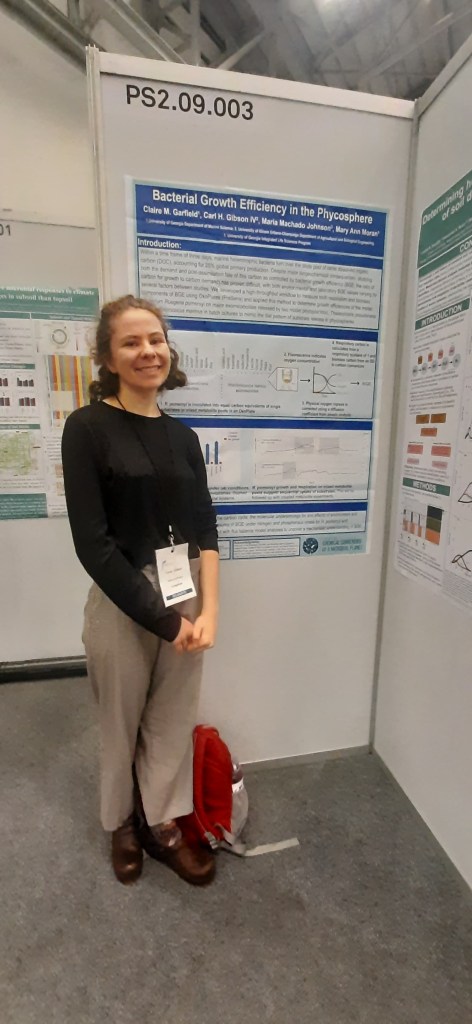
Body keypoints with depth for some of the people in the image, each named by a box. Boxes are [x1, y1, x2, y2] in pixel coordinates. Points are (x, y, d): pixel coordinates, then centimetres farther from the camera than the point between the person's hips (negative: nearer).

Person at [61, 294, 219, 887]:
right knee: (121, 725, 17)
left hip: (186, 599, 4)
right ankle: (121, 823, 47)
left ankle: (163, 824, 44)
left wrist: (208, 610, -8)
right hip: (121, 603, -4)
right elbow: (92, 541, -14)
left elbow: (204, 528, 4)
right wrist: (160, 617, -13)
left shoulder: (183, 436, 6)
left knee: (174, 721, 17)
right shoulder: (87, 427, -8)